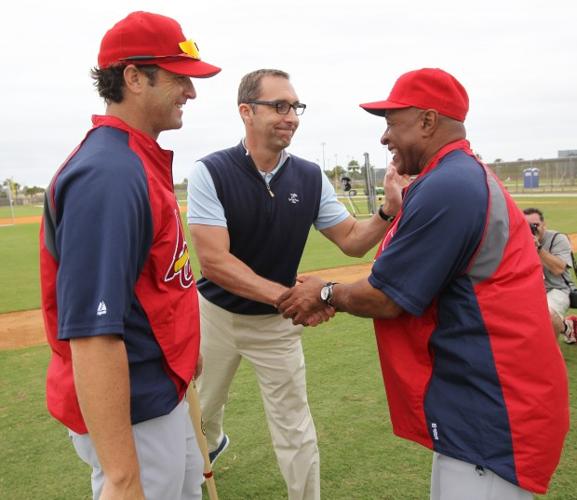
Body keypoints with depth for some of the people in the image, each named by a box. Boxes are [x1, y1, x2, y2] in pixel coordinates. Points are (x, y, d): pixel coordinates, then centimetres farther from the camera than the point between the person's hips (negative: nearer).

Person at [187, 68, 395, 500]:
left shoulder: (311, 177, -9)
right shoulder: (211, 172, -19)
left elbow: (352, 240, -5)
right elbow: (213, 259, -28)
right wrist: (285, 295, -38)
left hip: (276, 324, 1)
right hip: (216, 314, 0)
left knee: (296, 429, 5)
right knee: (202, 409, 24)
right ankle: (209, 446, 58)